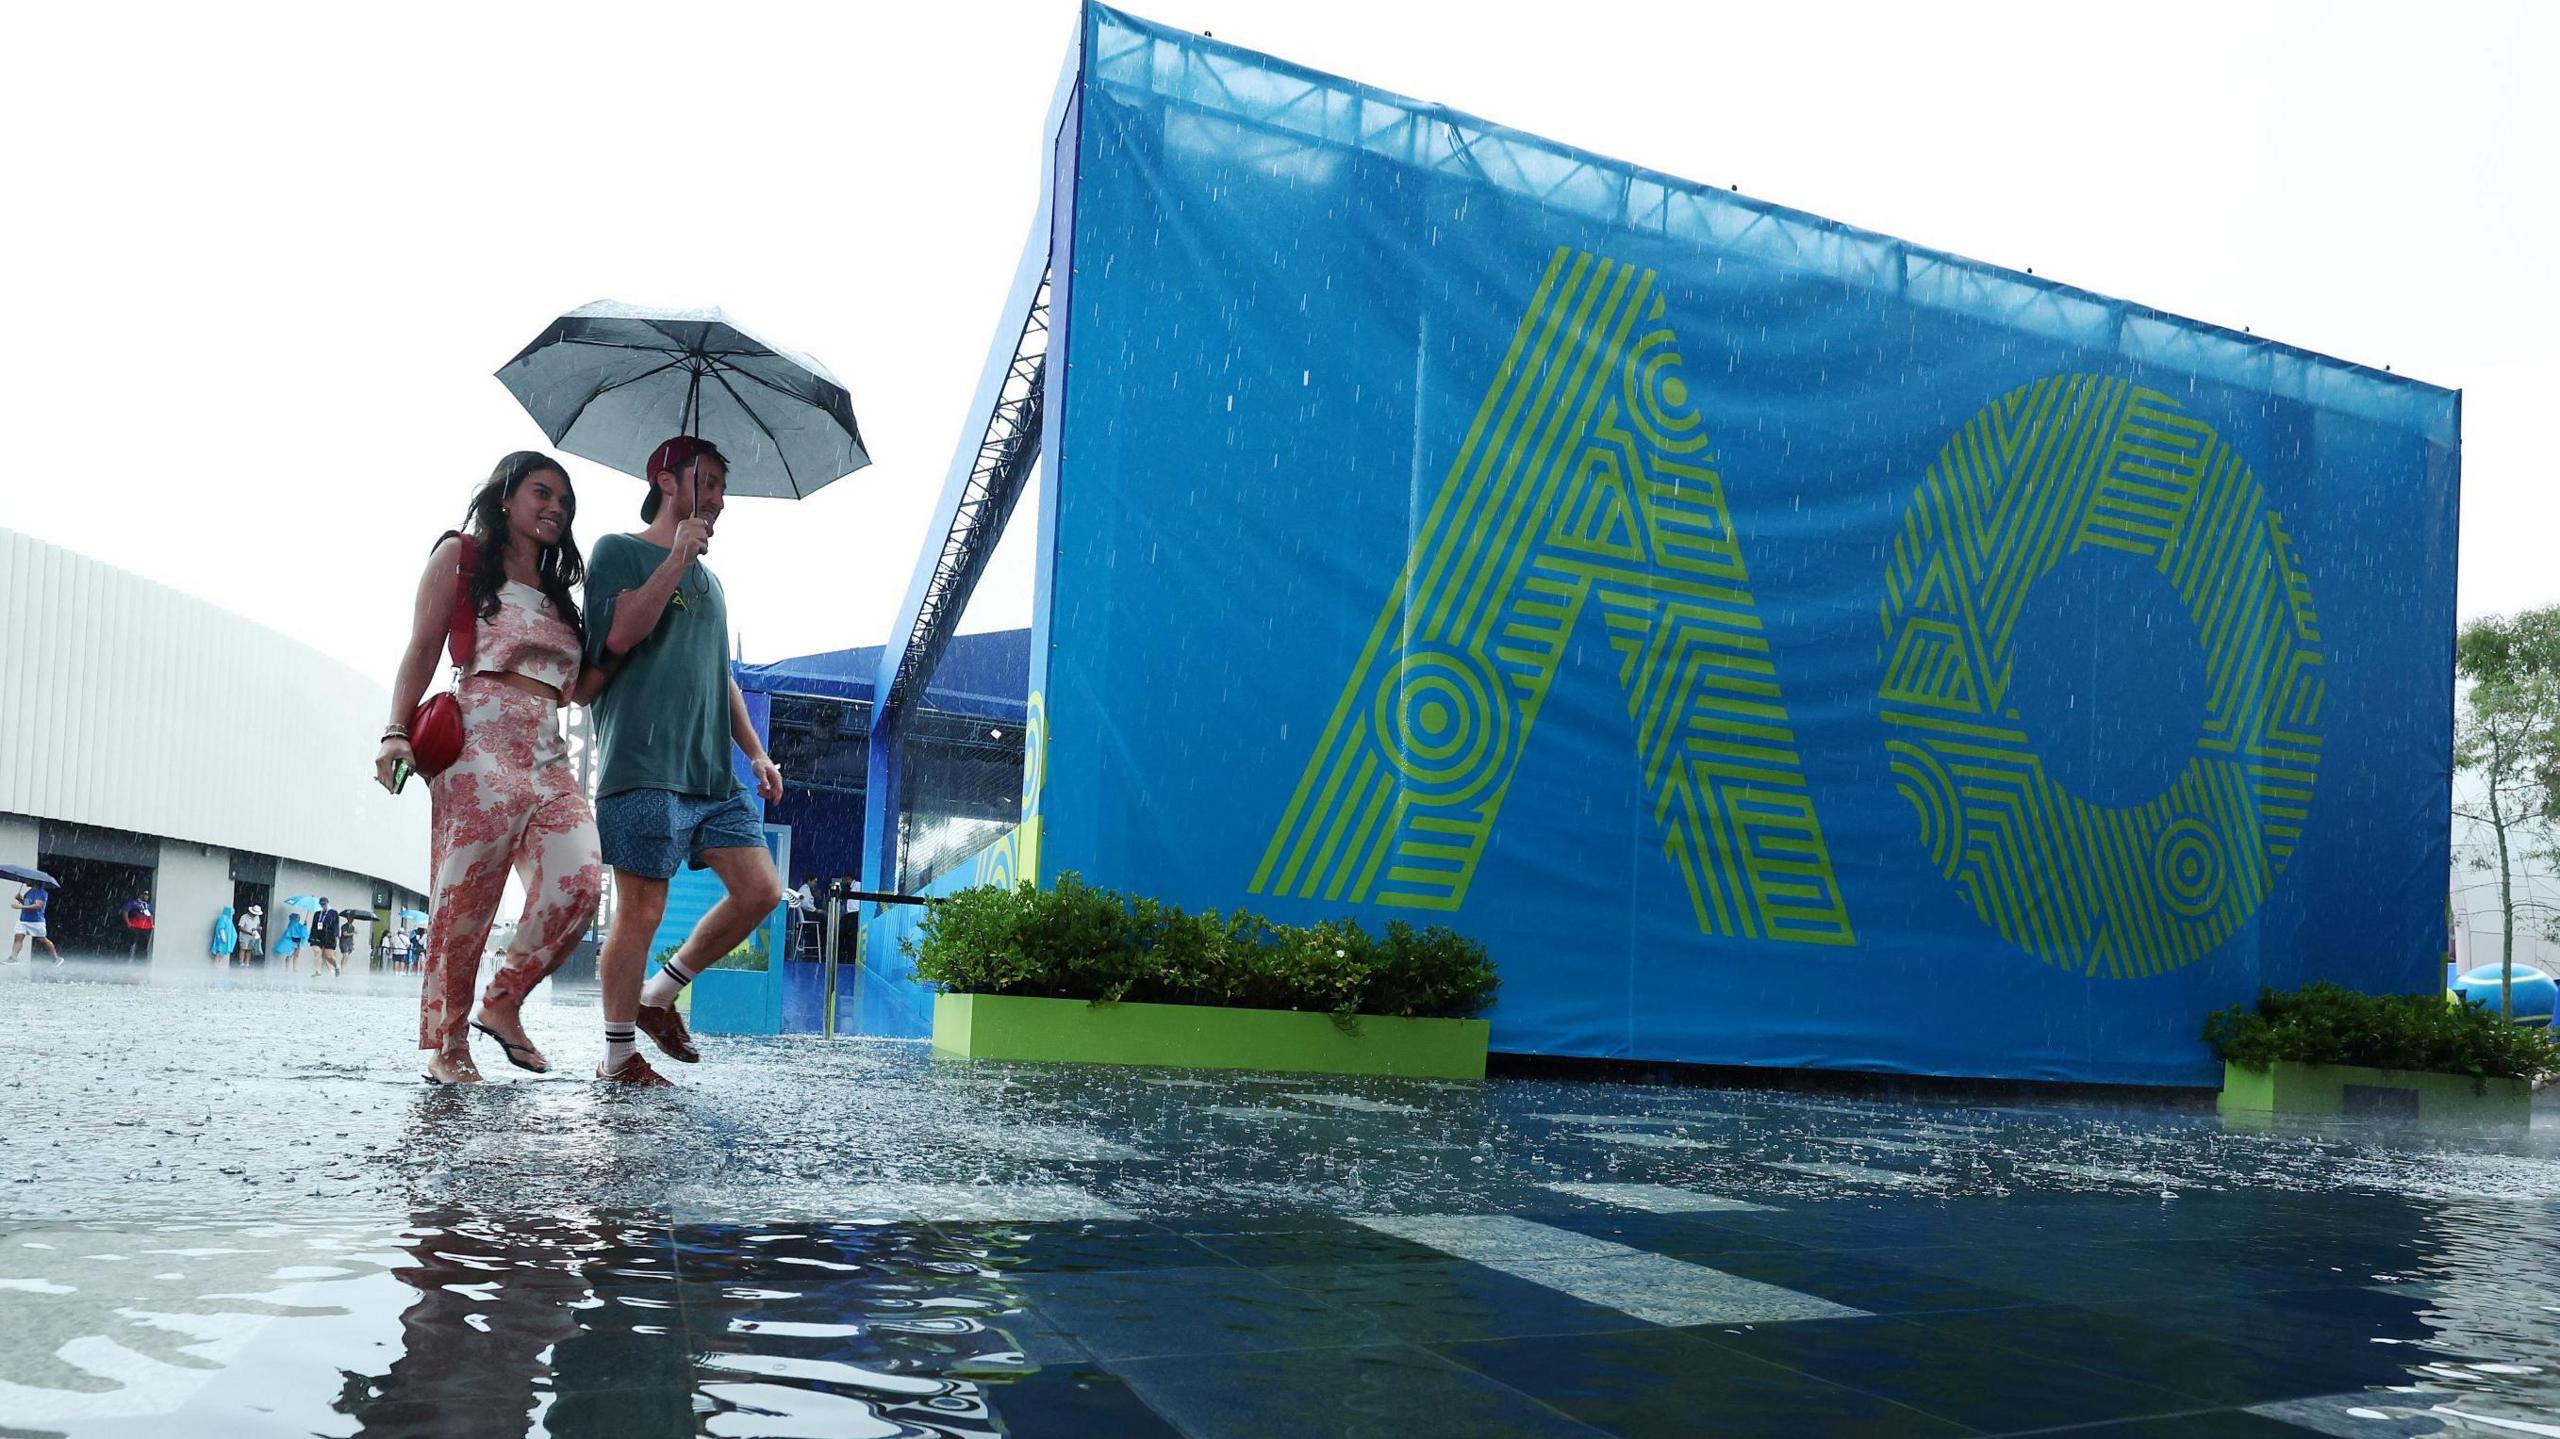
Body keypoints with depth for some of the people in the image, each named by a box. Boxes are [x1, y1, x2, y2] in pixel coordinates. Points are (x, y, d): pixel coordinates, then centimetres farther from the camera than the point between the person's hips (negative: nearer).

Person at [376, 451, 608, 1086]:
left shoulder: (558, 591, 26)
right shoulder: (462, 556, 11)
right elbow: (422, 650, 3)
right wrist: (397, 733, -8)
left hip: (548, 754, 5)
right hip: (482, 744, -5)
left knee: (578, 880, -14)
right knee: (466, 896, -9)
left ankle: (503, 1003, 3)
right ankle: (446, 1044, 2)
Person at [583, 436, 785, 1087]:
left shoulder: (709, 580, 25)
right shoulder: (620, 551, 4)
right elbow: (620, 635, -14)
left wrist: (756, 752, 18)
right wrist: (678, 557, -12)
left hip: (712, 771, 7)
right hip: (644, 766, -7)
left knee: (760, 891, -1)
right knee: (642, 908, -6)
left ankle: (659, 996, 14)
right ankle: (618, 1054, 6)